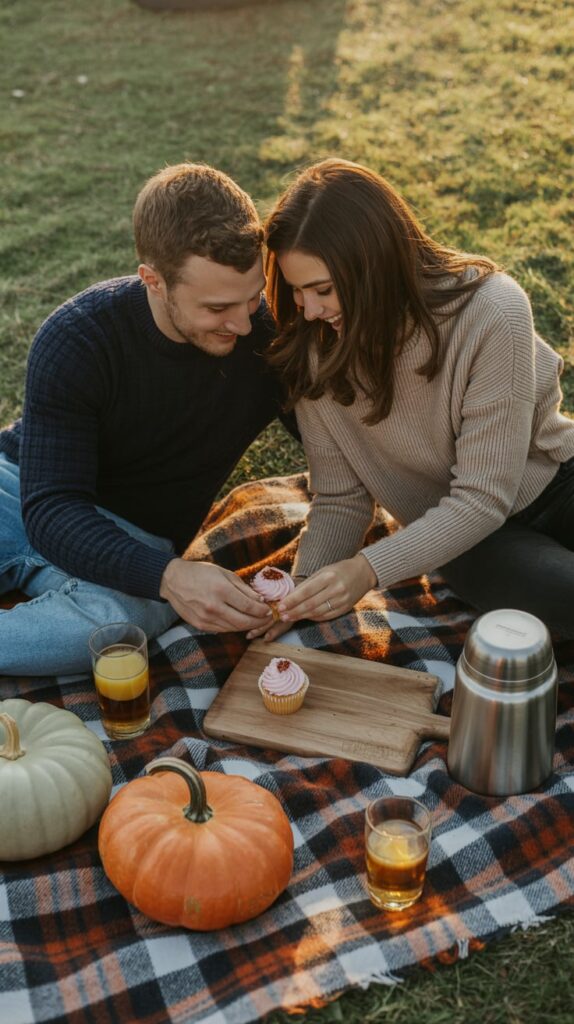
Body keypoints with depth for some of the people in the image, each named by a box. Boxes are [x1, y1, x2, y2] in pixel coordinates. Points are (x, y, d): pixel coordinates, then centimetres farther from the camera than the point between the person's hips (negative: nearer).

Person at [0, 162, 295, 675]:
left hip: (135, 534, 1)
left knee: (114, 617, -34)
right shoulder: (76, 339, -20)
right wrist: (167, 575, -42)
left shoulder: (272, 336, -14)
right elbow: (51, 509, -25)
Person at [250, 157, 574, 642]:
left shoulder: (492, 314, -26)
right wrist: (306, 584, -26)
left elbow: (482, 499, -24)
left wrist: (370, 569, -34)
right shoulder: (311, 347, -16)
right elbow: (340, 498, -8)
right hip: (462, 536, 0)